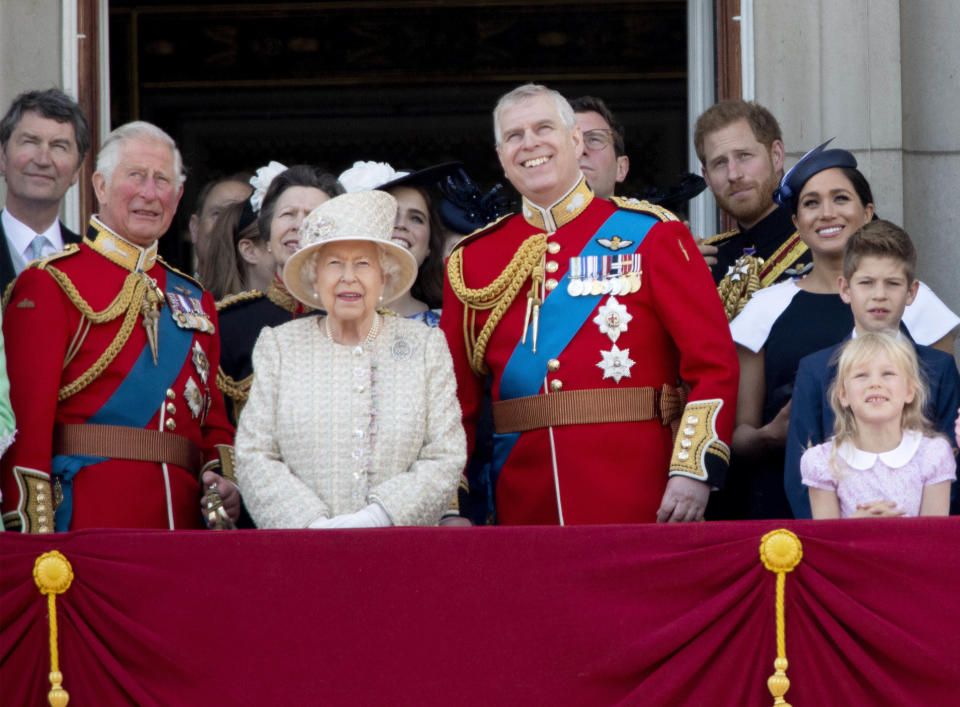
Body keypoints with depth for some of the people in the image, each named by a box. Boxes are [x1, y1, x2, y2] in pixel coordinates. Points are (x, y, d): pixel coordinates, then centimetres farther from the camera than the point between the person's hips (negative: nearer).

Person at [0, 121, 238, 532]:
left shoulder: (194, 300, 19)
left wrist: (224, 481, 0)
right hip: (86, 521, -5)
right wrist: (33, 537, -17)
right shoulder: (49, 285, -1)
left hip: (183, 521, 5)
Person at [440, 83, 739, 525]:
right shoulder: (472, 260, 10)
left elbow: (714, 361, -3)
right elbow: (458, 394, 10)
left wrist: (694, 470, -14)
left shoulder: (651, 235, 2)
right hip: (524, 509, 2)